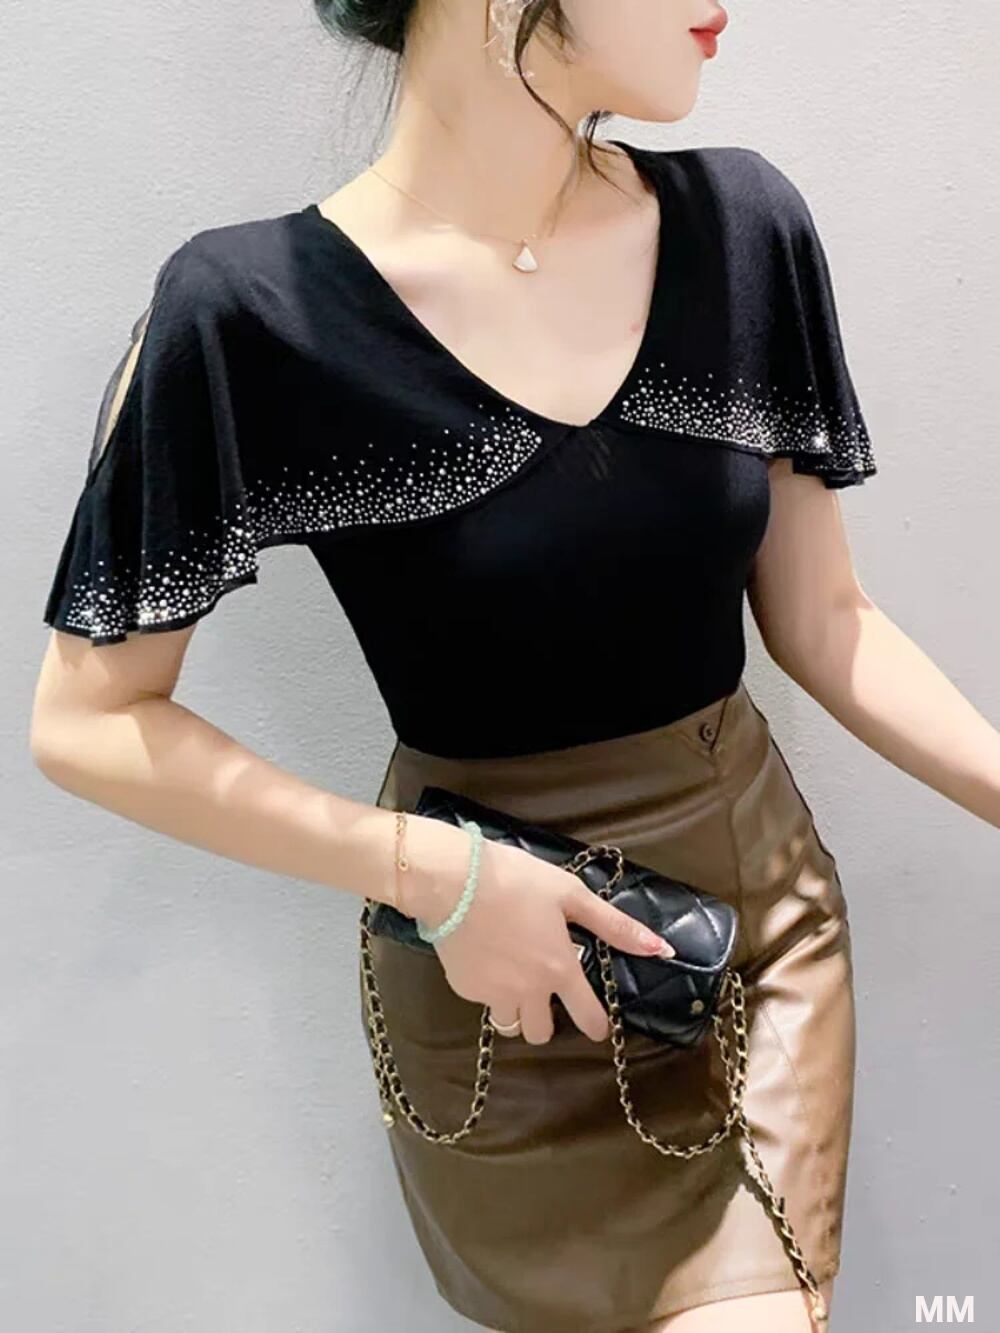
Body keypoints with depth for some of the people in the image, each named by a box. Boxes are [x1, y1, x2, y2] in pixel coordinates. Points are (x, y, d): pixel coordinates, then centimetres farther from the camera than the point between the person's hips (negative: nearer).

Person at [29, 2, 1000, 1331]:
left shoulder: (748, 227, -6)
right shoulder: (248, 313, -18)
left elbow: (822, 618, 2)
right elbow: (87, 724, -11)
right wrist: (436, 873, -19)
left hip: (766, 911, 3)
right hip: (498, 968, -2)